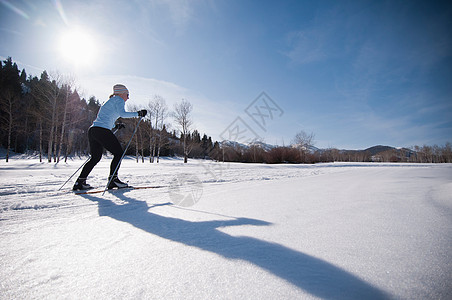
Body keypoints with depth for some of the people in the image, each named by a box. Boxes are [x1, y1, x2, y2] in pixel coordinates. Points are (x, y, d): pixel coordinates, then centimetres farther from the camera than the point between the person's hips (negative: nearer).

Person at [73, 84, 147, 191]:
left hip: (92, 130, 9)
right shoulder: (118, 100, 3)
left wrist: (116, 126, 31)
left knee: (95, 157, 17)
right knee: (118, 153, -2)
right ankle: (113, 179, -7)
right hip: (102, 130, -9)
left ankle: (80, 182, 17)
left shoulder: (109, 101, 29)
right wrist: (137, 114, -11)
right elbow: (122, 113, -17)